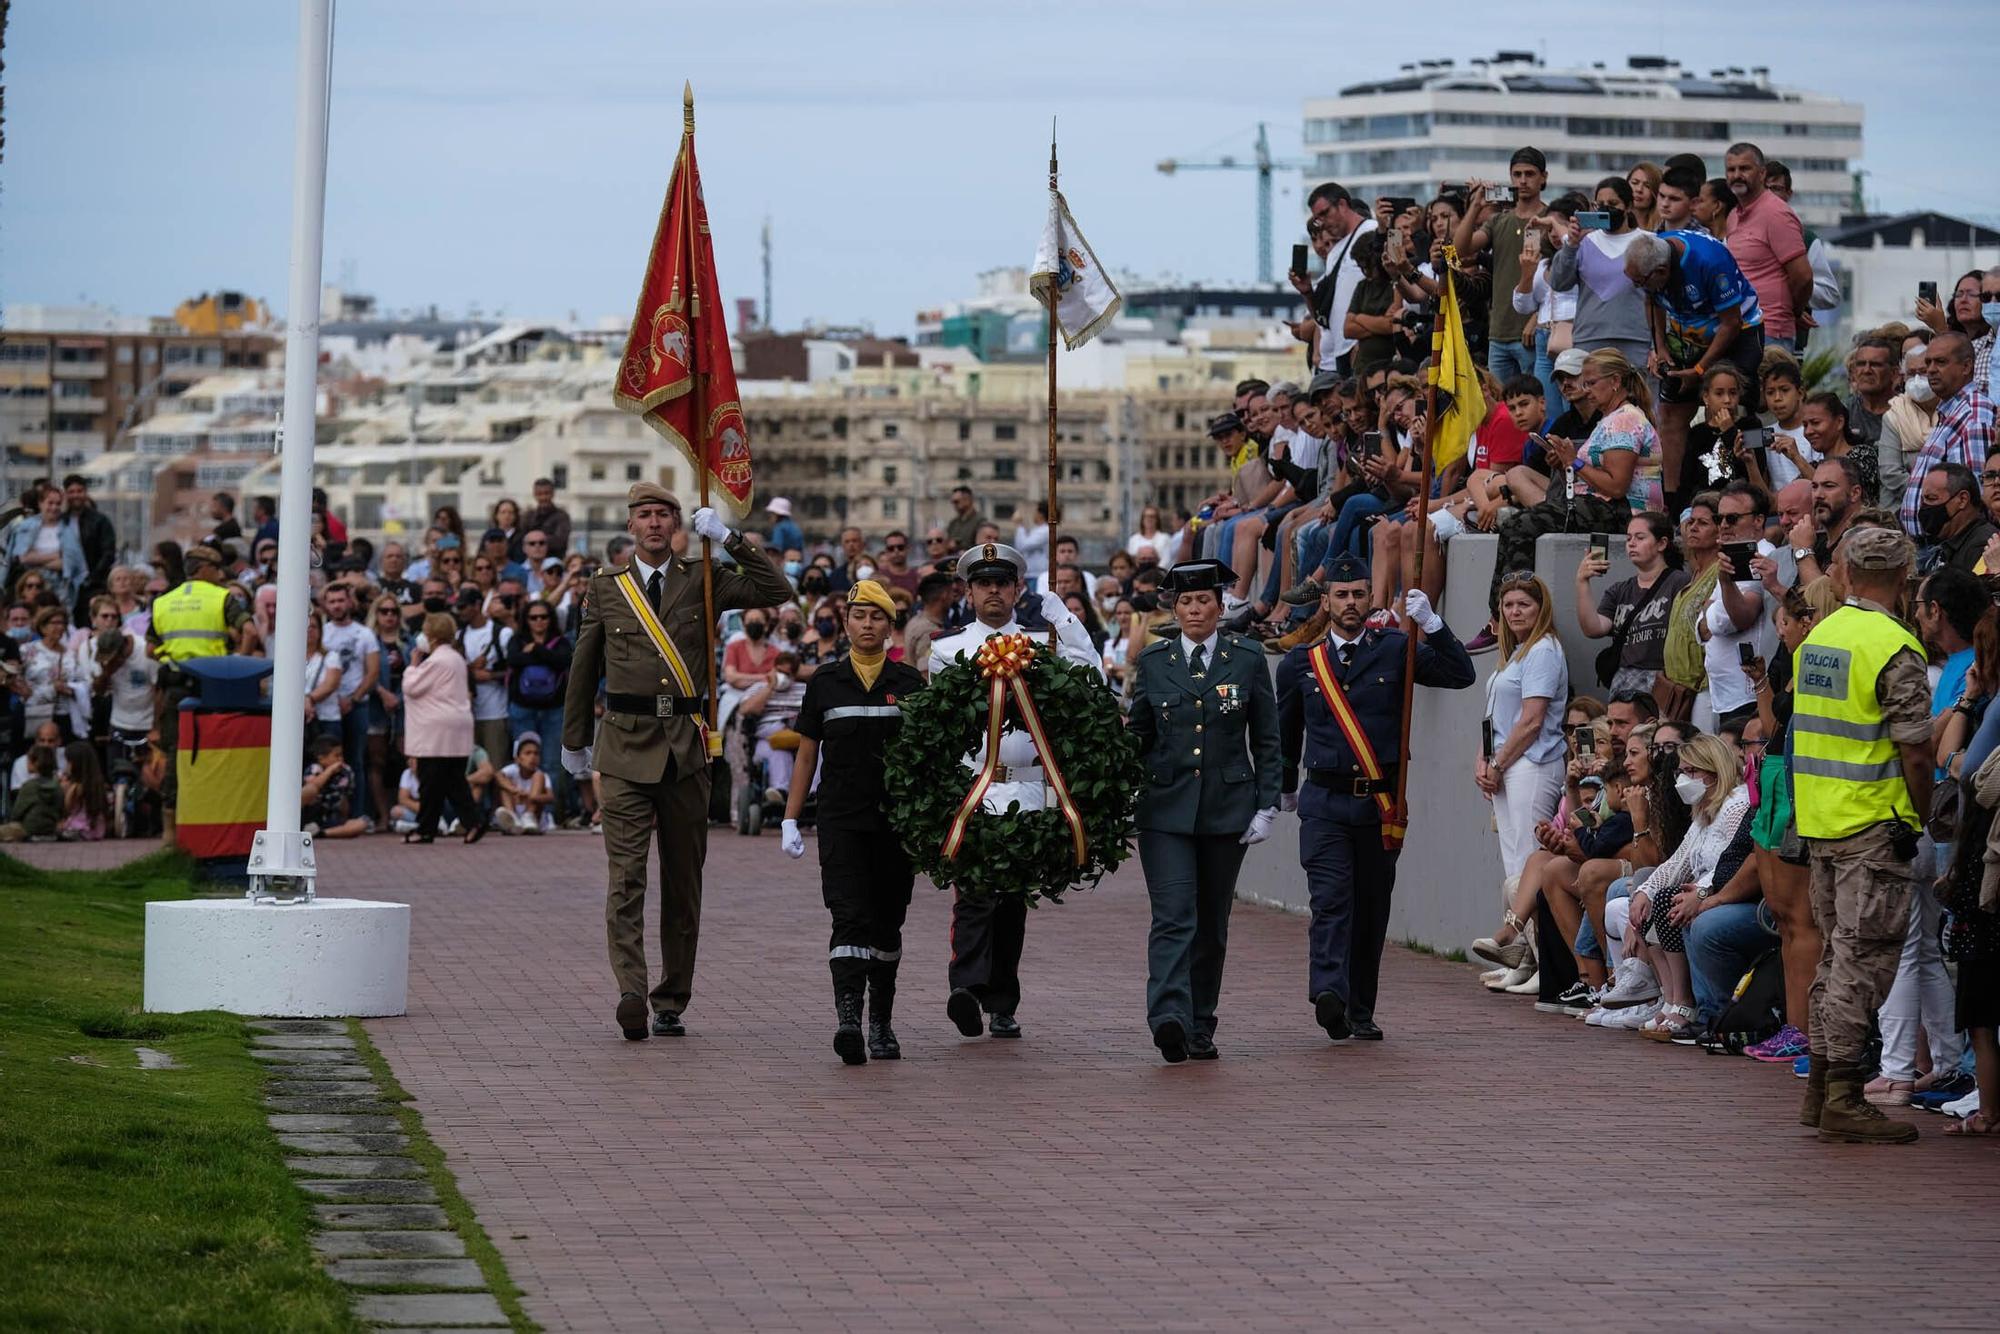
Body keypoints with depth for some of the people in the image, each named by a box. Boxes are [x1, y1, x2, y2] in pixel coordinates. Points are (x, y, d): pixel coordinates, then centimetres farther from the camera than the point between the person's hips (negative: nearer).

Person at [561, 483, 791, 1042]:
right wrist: (574, 741, 19)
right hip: (625, 744, -2)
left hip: (685, 745, 2)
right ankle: (631, 994, -22)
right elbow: (584, 666, 15)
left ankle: (672, 1001, 15)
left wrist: (729, 539, -4)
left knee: (684, 878, 6)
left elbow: (776, 591, 0)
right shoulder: (606, 586, 9)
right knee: (626, 875, -12)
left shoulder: (701, 582, 9)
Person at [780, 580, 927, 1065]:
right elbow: (806, 756, 10)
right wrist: (790, 821, 5)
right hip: (841, 821, -1)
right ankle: (848, 1020, -25)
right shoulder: (825, 683, 6)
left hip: (897, 821, 1)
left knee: (887, 926, 9)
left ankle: (882, 1023, 21)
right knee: (850, 919, -15)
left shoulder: (910, 682, 6)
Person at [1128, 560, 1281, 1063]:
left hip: (1227, 809, 1)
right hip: (1166, 809, -1)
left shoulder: (1247, 658, 4)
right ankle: (1169, 1020, -28)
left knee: (1211, 923, 9)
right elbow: (1138, 735, 11)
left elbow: (1267, 739, 7)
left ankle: (1201, 1028, 18)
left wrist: (1266, 806, 0)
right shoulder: (1153, 661, 5)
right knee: (1173, 918, -15)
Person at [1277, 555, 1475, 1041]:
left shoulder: (1395, 650, 4)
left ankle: (1360, 1012, 16)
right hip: (1324, 803, -1)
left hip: (1380, 801, 1)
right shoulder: (1301, 663, 6)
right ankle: (1329, 993, -33)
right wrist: (1284, 789, 31)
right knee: (1331, 899, -17)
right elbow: (1285, 731, 22)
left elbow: (1460, 675, -7)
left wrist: (1431, 624, -17)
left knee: (1372, 909, 7)